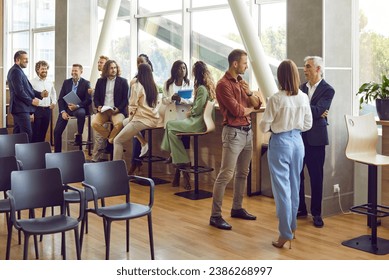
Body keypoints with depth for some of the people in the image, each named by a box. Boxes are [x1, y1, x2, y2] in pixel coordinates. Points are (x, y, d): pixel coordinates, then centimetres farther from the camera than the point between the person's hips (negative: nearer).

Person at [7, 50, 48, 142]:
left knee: (18, 133, 12)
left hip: (19, 108, 11)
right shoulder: (16, 71, -13)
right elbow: (19, 91, -21)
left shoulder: (18, 71, 19)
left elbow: (27, 89, 18)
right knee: (28, 134, -13)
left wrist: (40, 94, 5)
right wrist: (31, 101, -12)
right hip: (21, 108, -11)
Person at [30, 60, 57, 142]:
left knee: (43, 133, 10)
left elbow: (53, 94, 28)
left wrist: (54, 102, 9)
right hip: (37, 110, -5)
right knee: (35, 134, -3)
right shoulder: (32, 82, -5)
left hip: (47, 110, 5)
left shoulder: (50, 82, 12)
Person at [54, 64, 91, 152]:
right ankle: (57, 152, 7)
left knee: (81, 113, -40)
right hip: (66, 108, 3)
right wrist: (63, 111, -9)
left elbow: (89, 100, -7)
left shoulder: (86, 83, -1)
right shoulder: (66, 82, 9)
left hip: (79, 108, -3)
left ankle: (78, 135, -20)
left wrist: (77, 106, -22)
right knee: (57, 131, -6)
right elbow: (60, 99, 6)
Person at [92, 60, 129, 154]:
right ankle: (110, 137, -3)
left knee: (119, 124, -34)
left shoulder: (123, 81, 6)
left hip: (117, 110, -3)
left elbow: (125, 99, 2)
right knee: (94, 123, -26)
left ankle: (110, 141, -8)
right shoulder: (100, 81, 14)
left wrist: (118, 109, -14)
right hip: (103, 110, 3)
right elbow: (96, 97, 15)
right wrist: (98, 106, -6)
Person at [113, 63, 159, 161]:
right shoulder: (154, 86, 10)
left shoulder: (136, 86, -9)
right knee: (125, 122, 32)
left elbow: (132, 106, -10)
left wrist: (130, 118, 8)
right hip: (154, 120, 7)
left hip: (142, 120, -7)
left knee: (117, 141, 1)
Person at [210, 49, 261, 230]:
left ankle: (237, 208, 26)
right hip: (233, 132, -8)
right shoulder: (223, 84, -12)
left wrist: (249, 92, -7)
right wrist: (250, 108, 2)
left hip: (247, 130, 9)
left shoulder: (241, 82, 14)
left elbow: (257, 104, 12)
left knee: (243, 173, 14)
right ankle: (215, 215, -4)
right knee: (226, 174, -9)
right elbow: (237, 110, -17)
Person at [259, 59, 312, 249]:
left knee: (282, 188, 0)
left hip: (280, 143, -5)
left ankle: (286, 233, 3)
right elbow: (307, 125, 6)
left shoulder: (276, 99, -16)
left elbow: (264, 127, -11)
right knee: (294, 185, 19)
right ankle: (292, 224, 35)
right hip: (297, 141, 5)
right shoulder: (303, 98, -2)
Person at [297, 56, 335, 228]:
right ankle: (300, 209, 23)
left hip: (315, 138, -4)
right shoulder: (301, 88, 10)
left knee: (316, 177, 4)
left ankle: (316, 213, 16)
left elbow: (317, 110, -18)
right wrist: (314, 113, -14)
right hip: (298, 136, 4)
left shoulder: (327, 90, -4)